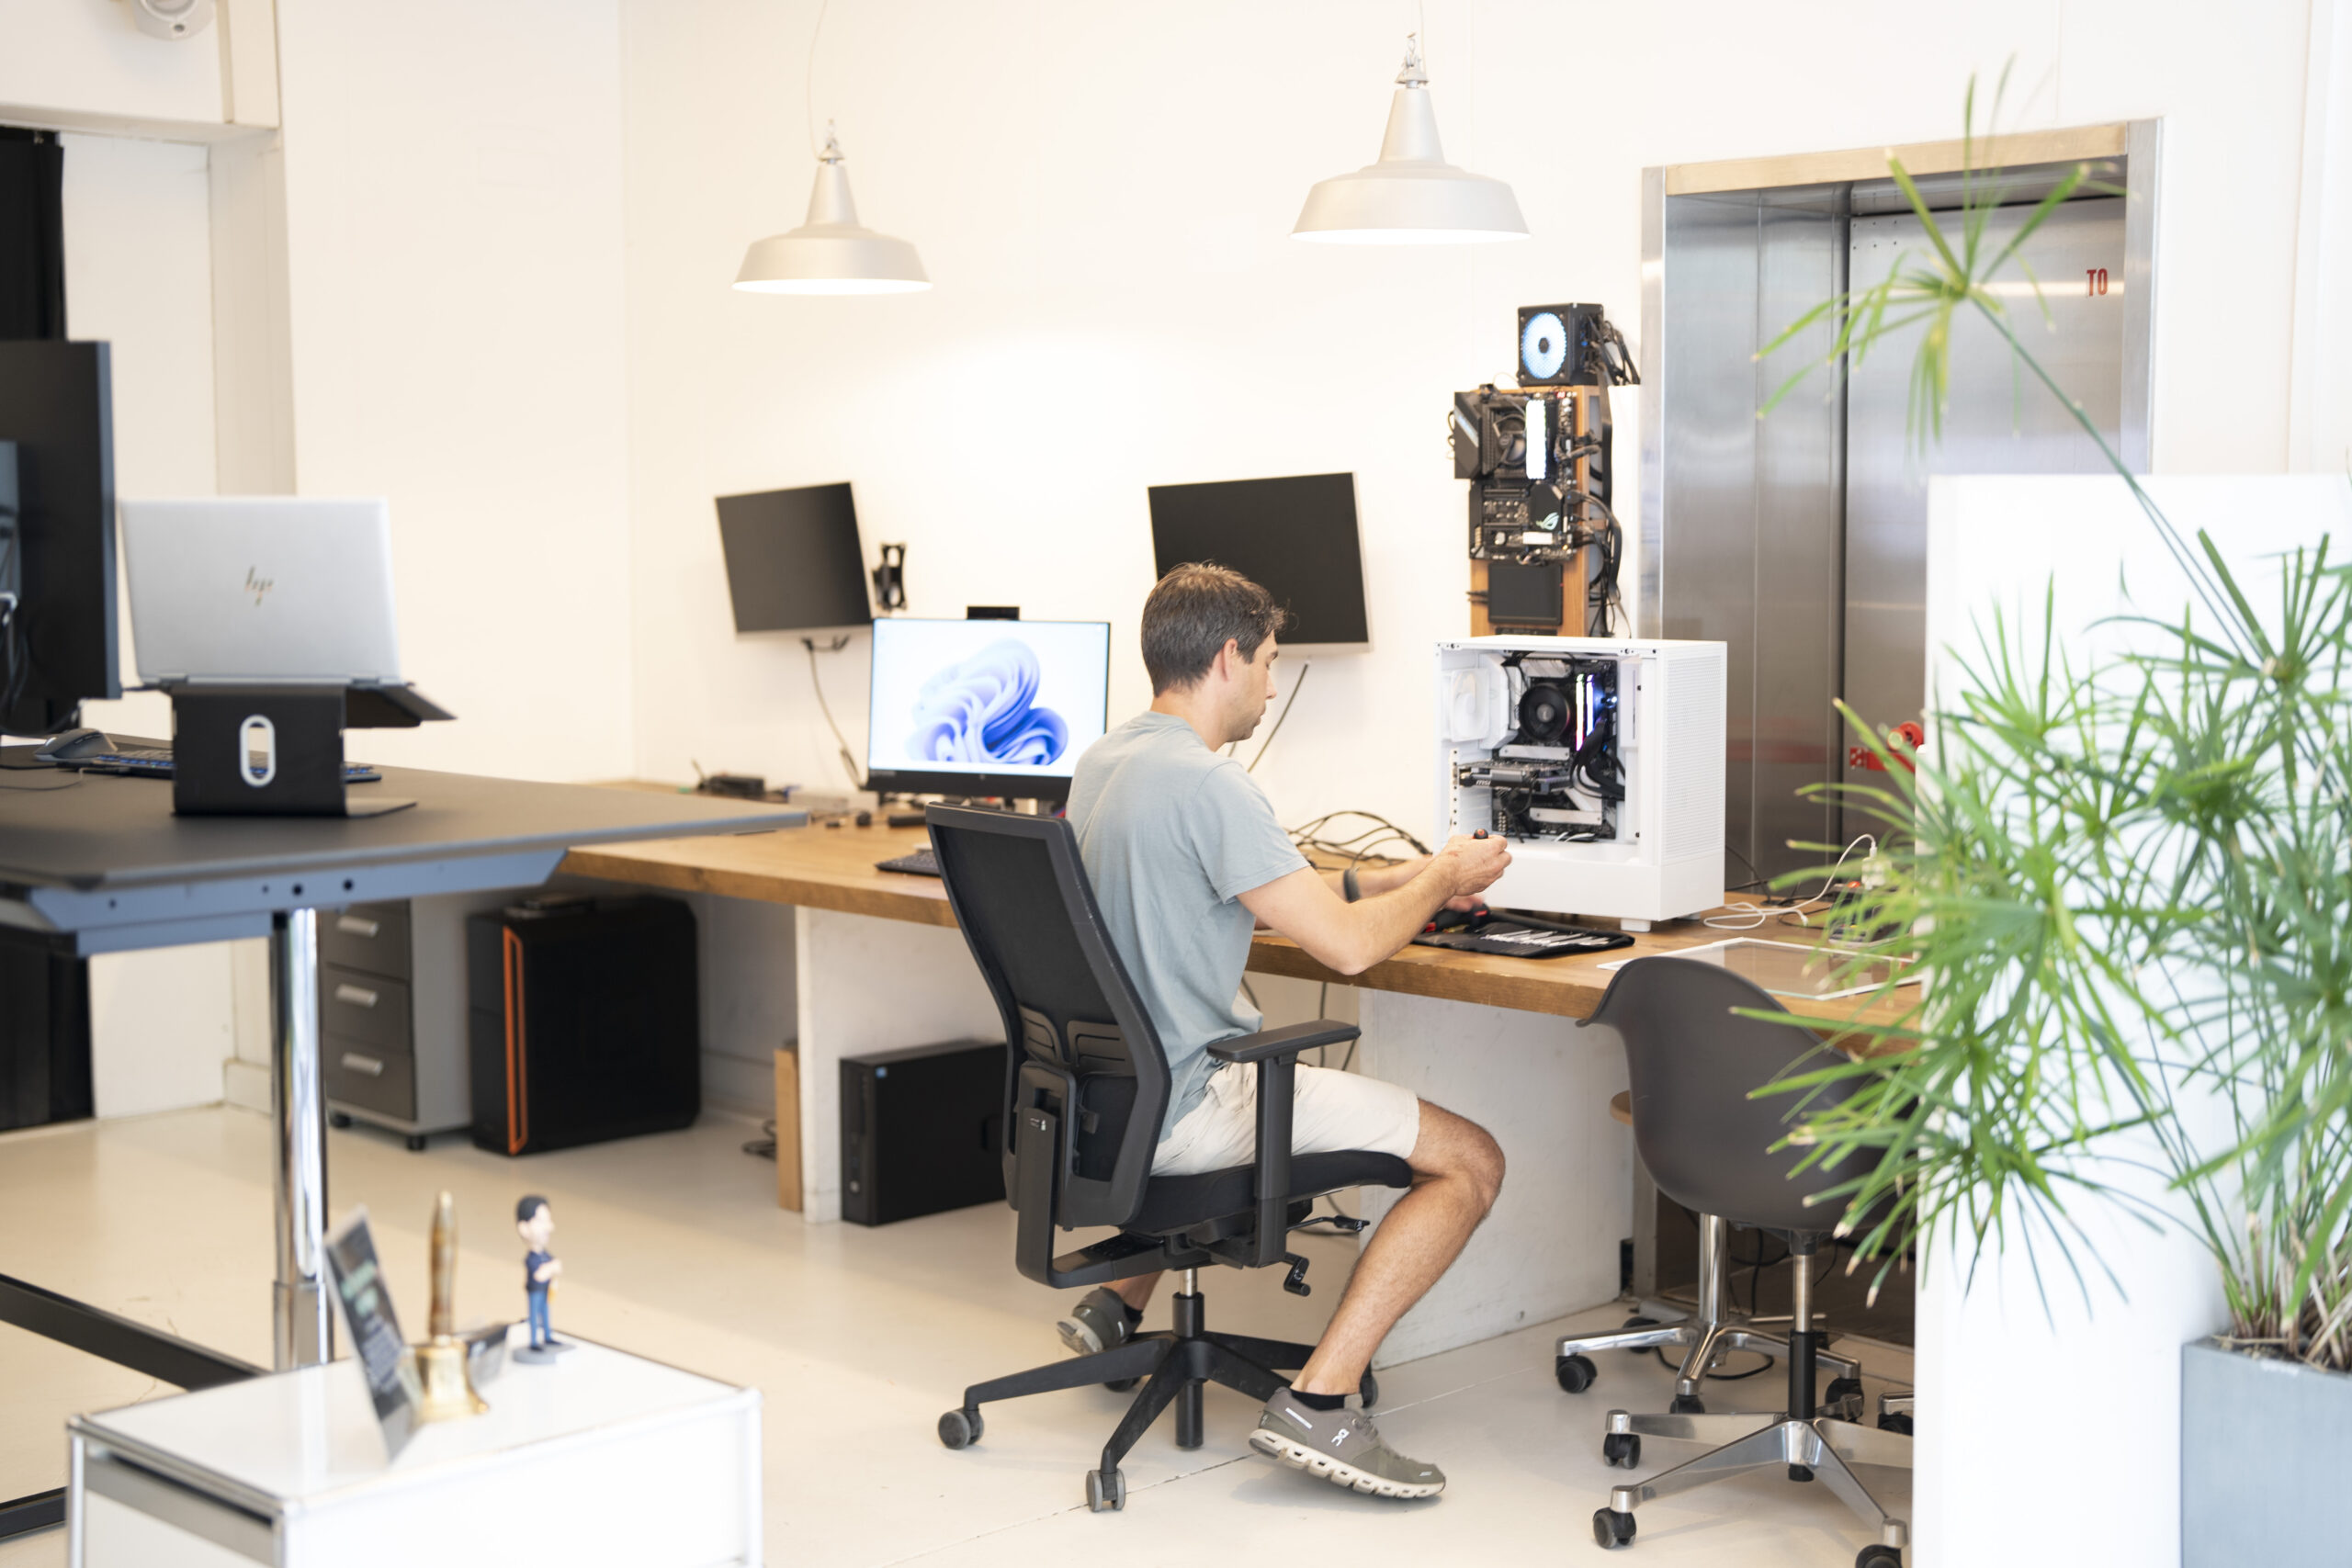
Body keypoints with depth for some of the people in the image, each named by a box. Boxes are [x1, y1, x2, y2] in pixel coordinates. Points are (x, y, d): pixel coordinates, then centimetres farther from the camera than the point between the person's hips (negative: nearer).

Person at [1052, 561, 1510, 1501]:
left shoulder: (1103, 761, 9)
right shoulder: (1204, 782, -21)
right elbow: (1347, 945, -23)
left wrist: (1395, 879, 19)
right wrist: (1440, 878, -4)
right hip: (1186, 1111, -10)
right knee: (1469, 1161, -7)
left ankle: (1120, 1306, 34)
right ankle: (1316, 1403, -12)